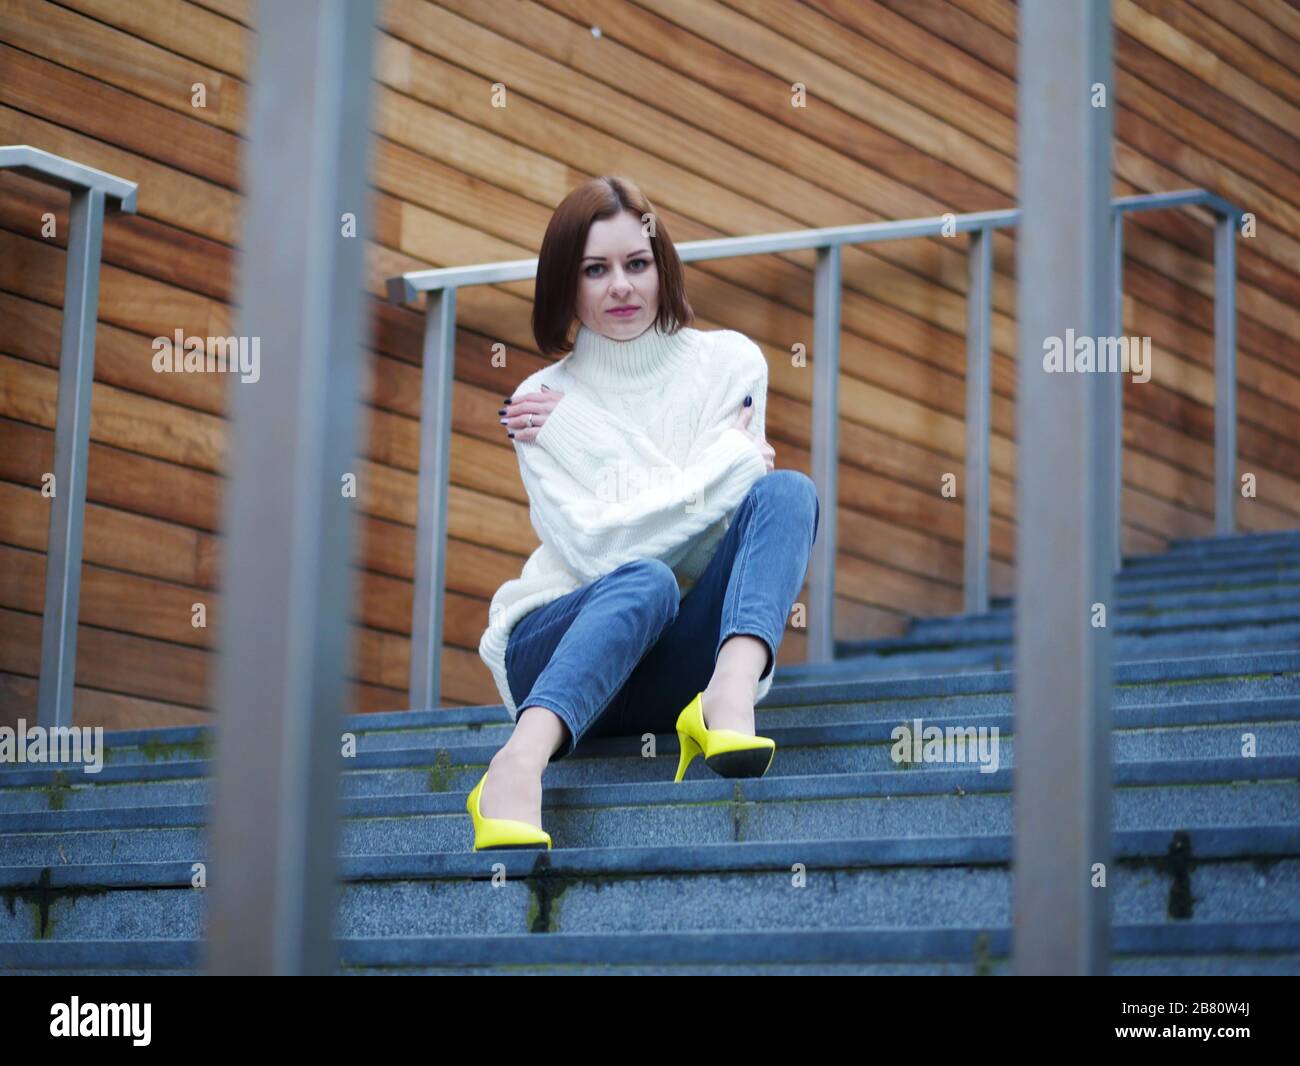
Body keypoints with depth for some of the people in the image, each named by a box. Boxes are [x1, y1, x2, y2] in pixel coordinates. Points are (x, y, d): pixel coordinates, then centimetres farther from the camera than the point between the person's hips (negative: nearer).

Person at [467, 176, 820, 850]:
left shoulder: (730, 363, 8)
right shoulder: (541, 403, 2)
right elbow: (592, 546, -10)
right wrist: (731, 462, -8)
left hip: (682, 655, 2)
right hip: (557, 651, -2)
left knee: (786, 492, -21)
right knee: (646, 580, -36)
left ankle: (731, 693, -45)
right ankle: (519, 766, -58)